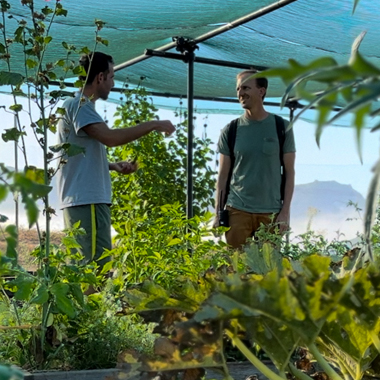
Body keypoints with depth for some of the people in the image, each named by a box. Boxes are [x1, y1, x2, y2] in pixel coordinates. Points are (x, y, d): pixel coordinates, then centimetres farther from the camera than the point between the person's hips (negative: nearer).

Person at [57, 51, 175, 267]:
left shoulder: (81, 106, 20)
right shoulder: (79, 105, -10)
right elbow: (110, 138, -24)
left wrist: (115, 166, 13)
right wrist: (153, 125, -15)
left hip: (85, 199, 10)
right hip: (86, 200, -10)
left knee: (85, 266, 12)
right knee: (98, 268, -13)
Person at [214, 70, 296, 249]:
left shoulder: (282, 127, 4)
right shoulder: (230, 131, 6)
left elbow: (289, 172, 4)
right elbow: (223, 175, 7)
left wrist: (285, 212, -4)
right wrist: (218, 214, 1)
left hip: (271, 212, 0)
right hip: (237, 211, 1)